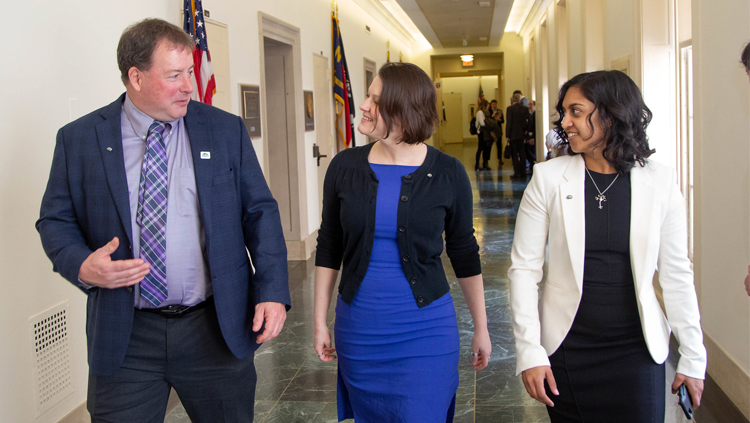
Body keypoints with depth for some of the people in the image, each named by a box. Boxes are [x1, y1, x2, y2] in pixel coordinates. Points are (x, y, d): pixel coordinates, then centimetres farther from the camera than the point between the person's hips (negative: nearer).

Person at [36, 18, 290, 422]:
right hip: (124, 337, 0)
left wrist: (272, 292, -6)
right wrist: (81, 265, -15)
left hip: (218, 329, 1)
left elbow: (260, 211, 4)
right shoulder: (78, 139, 0)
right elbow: (55, 220, 7)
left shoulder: (226, 130, 2)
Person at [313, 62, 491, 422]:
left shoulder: (447, 173, -7)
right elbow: (328, 249, 6)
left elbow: (464, 253, 3)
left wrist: (481, 328, 8)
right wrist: (320, 321, 7)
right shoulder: (345, 167, -3)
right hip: (358, 329, 2)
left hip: (425, 329, -2)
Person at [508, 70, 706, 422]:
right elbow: (524, 268, -5)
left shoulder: (659, 182, -3)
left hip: (637, 350, 1)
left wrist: (693, 358, 4)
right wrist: (529, 351, -10)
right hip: (566, 349, 0)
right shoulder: (549, 178, -5)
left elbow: (676, 275, 2)